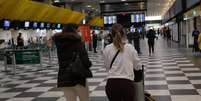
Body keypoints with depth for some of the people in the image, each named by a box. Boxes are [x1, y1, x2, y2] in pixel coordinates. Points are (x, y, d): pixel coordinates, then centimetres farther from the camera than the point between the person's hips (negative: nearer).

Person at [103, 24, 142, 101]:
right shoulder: (130, 47, -3)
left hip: (112, 83, 1)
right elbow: (137, 66, 6)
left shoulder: (107, 49, -1)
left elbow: (107, 67, 8)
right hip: (127, 82, -1)